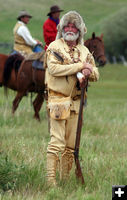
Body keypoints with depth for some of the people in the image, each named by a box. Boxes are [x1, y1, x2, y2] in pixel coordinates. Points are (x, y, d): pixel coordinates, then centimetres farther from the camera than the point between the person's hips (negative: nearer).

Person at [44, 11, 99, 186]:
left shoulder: (84, 51, 15)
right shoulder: (55, 47, -1)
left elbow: (96, 75, 16)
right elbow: (54, 68, -18)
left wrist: (89, 71, -8)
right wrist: (80, 66, -15)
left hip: (75, 102, 6)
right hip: (58, 99, -6)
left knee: (71, 144, 7)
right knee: (57, 141, -14)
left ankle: (65, 178, 13)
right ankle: (51, 179, -15)